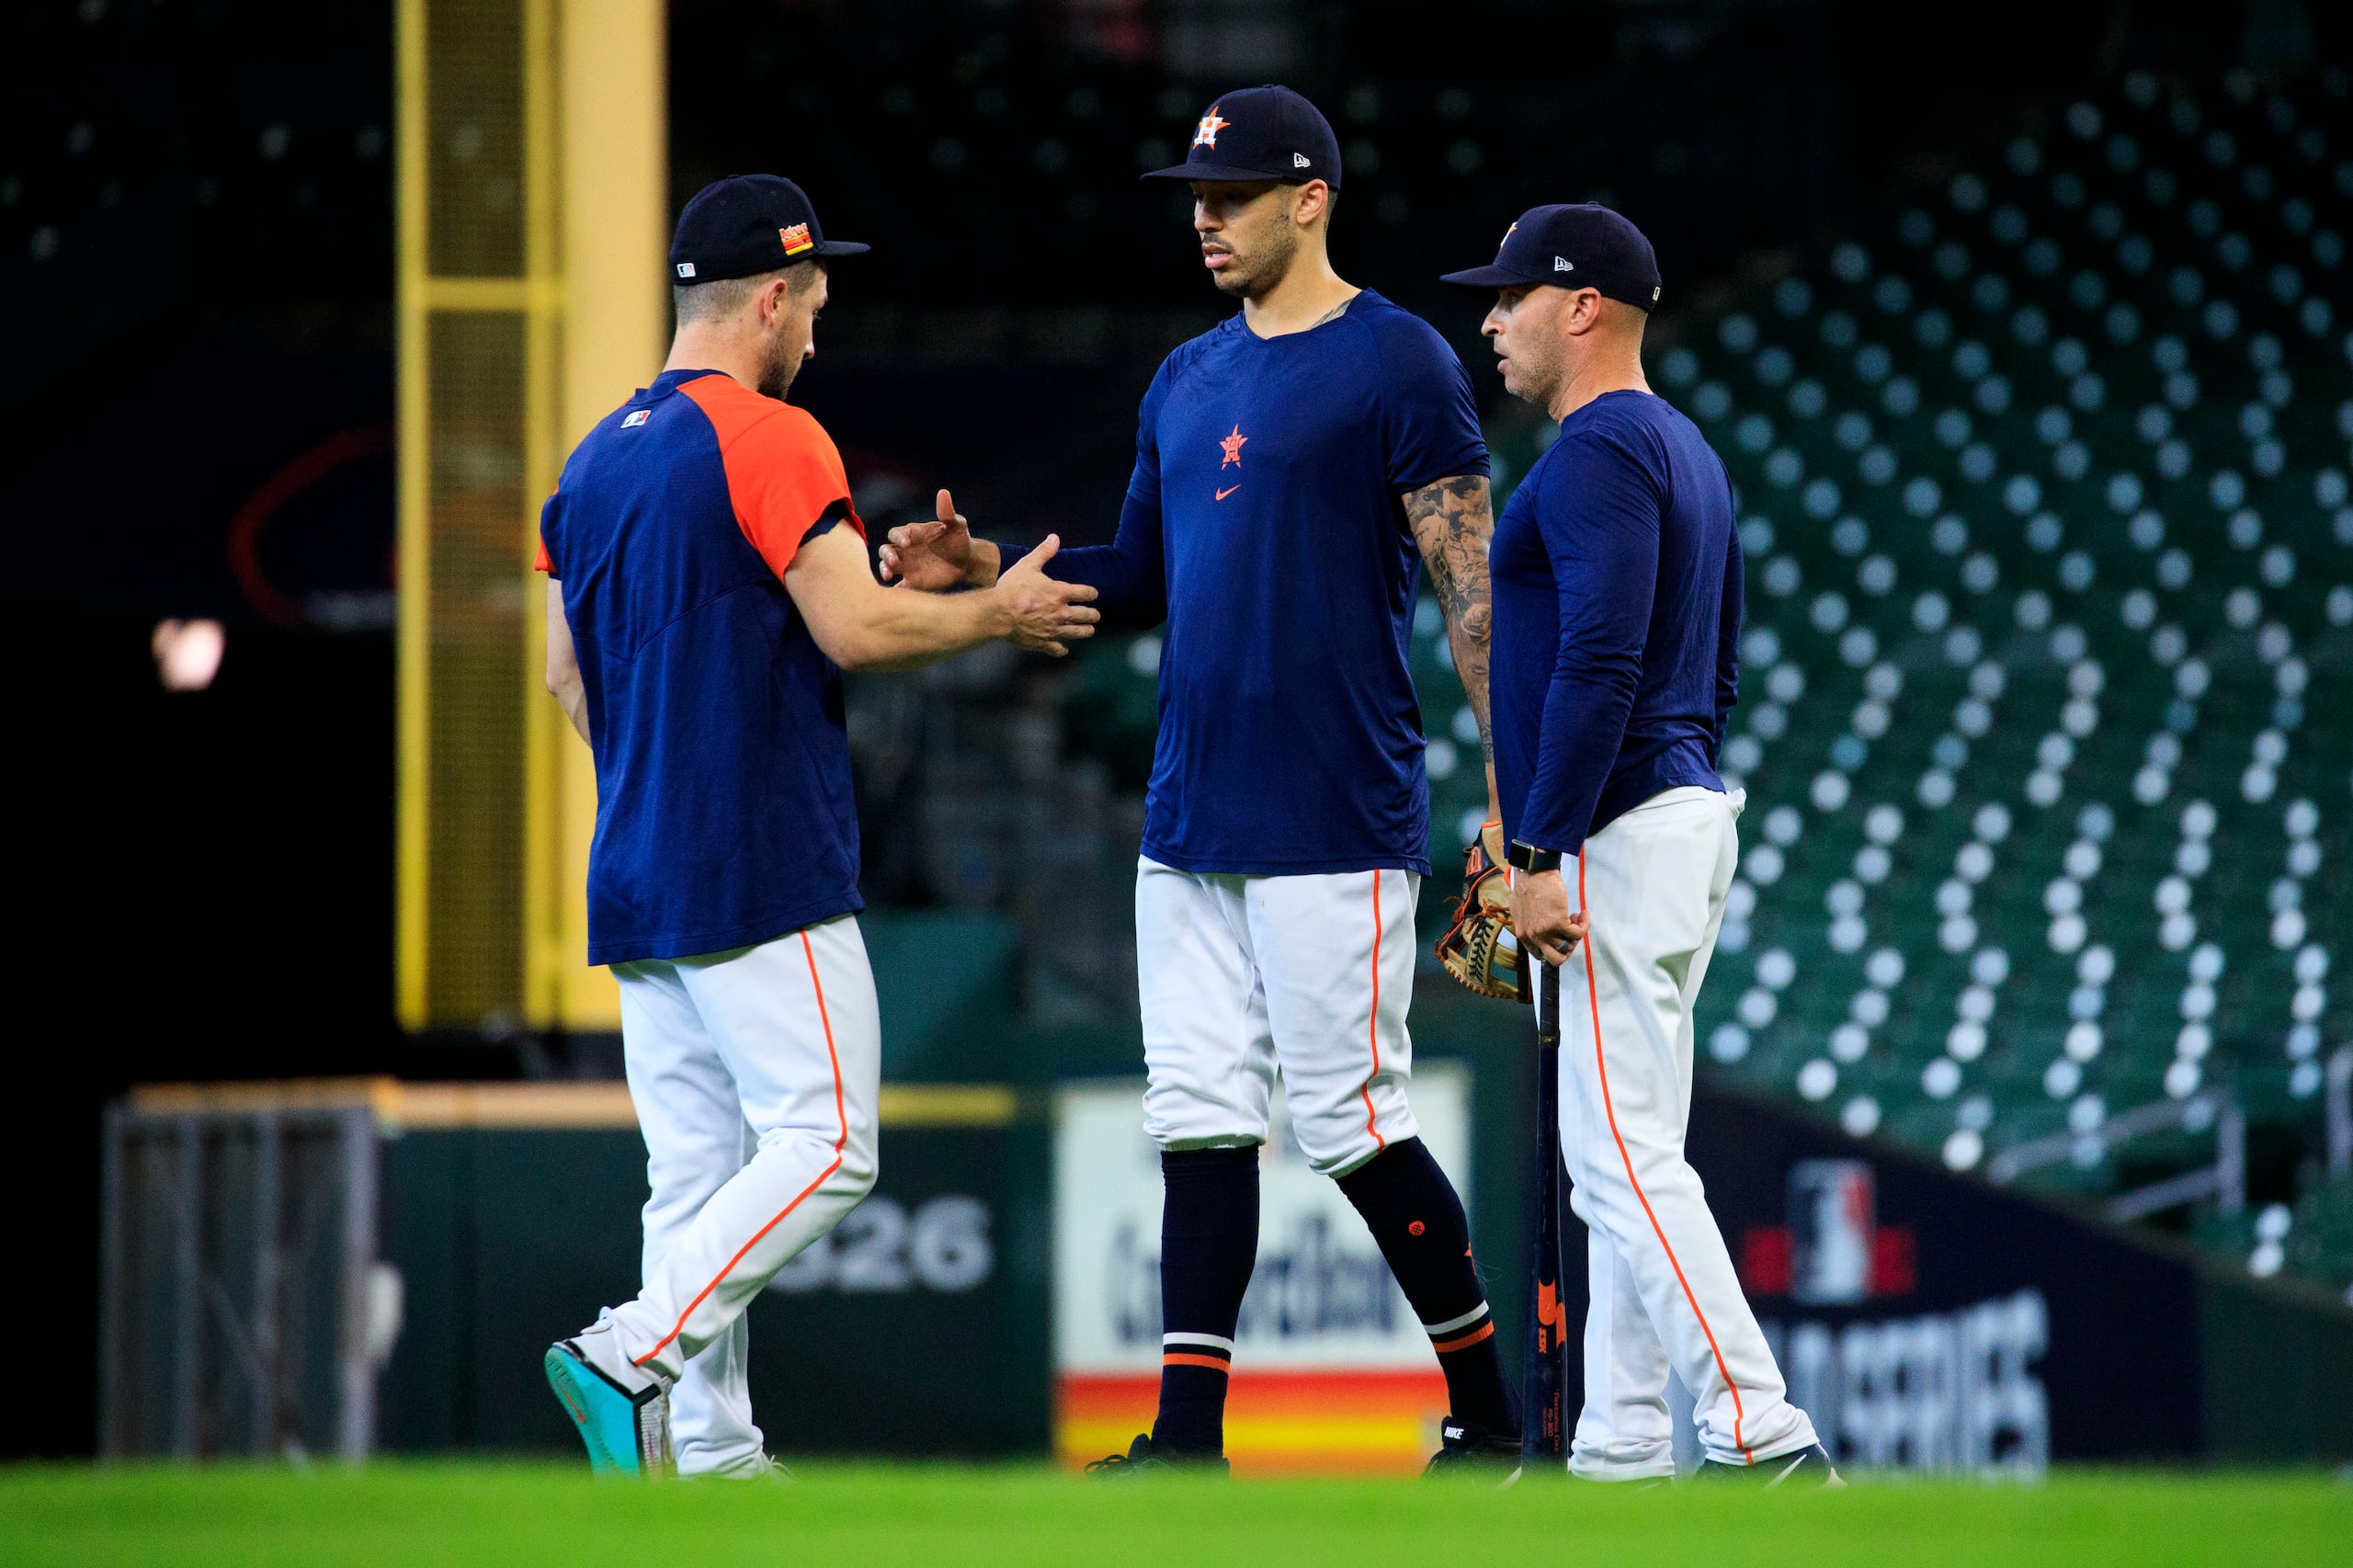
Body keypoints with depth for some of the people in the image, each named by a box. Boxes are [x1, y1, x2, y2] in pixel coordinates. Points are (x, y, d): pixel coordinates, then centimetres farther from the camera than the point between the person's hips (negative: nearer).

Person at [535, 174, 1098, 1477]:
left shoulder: (594, 460, 15)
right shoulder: (768, 438, -10)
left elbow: (567, 673, 19)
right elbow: (856, 631, -14)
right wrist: (1000, 612, 1)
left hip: (634, 881, 8)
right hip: (764, 880, -8)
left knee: (697, 1173, 7)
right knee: (821, 1143, -8)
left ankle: (714, 1460, 2)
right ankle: (629, 1358, -20)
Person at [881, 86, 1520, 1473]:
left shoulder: (1398, 366, -7)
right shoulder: (1187, 382, 16)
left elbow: (1473, 581, -11)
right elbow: (1144, 579, 23)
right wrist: (988, 572, 6)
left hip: (1336, 823, -7)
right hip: (1192, 820, 7)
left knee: (1351, 1122, -6)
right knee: (1201, 1117, 4)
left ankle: (1489, 1410, 8)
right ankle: (1189, 1437, 5)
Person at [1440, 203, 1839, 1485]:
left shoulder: (1599, 453, -14)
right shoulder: (1686, 451, 19)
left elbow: (1600, 666, -23)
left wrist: (1539, 856, -23)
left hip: (1618, 835, -11)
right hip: (1688, 808, 11)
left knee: (1621, 1154, -13)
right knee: (1625, 1153, 11)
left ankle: (1765, 1443, -20)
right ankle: (1618, 1455, 13)